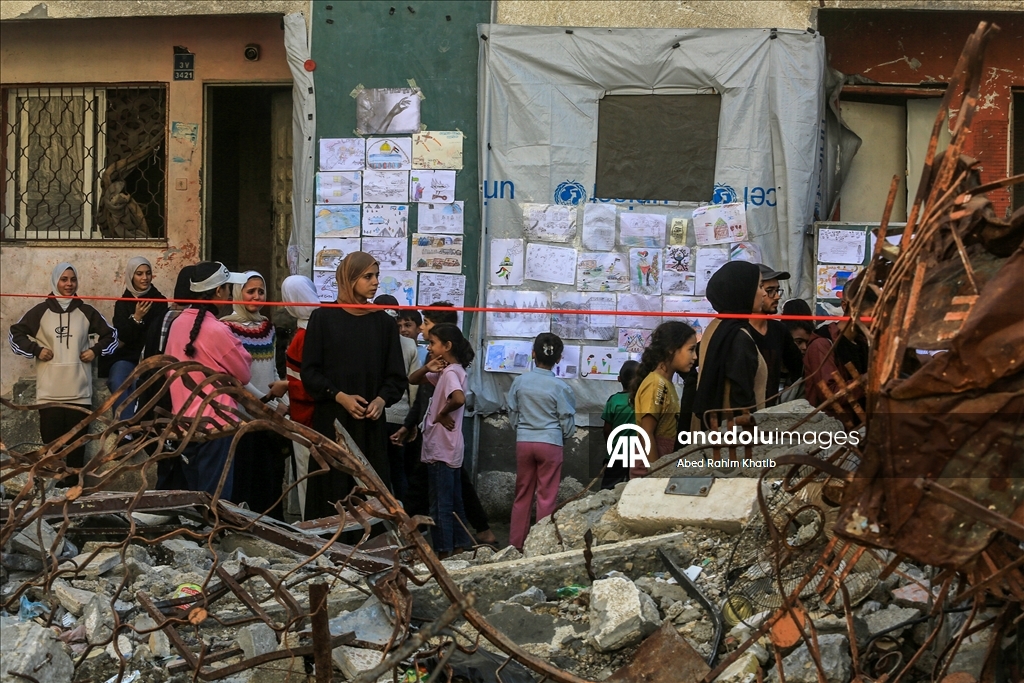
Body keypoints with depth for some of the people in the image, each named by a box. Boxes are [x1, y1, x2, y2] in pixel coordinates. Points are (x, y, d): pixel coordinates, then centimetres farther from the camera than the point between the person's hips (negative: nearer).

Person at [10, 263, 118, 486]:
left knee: (77, 444, 1)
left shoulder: (86, 312, 8)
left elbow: (111, 335, 19)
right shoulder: (41, 311, 4)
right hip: (49, 392, -1)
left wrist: (96, 351, 4)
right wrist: (35, 350, -3)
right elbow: (15, 335, 10)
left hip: (79, 392, 1)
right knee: (51, 444, -2)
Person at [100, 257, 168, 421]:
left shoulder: (159, 302, 5)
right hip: (125, 357, 1)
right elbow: (122, 337, -1)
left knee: (139, 384, -33)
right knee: (117, 382, -30)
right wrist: (136, 318, -15)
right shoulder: (123, 303, 9)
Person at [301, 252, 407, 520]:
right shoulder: (323, 318, 2)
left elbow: (397, 376, 9)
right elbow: (310, 371, 0)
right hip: (331, 420, -2)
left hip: (371, 422, 2)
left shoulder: (385, 323, 9)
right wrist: (339, 396, -13)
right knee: (332, 490, -3)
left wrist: (382, 399, -10)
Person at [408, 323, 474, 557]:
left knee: (440, 505, -3)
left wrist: (441, 414, -20)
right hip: (446, 448, 10)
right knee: (453, 502, 15)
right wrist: (427, 369, -2)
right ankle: (460, 546, 21)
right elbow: (413, 380, 18)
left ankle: (443, 553, 1)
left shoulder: (451, 373, -17)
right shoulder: (446, 371, 12)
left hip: (442, 450, -10)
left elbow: (459, 399, -37)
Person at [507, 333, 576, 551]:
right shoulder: (560, 387, -10)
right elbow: (568, 424, -3)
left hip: (524, 441, 3)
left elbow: (512, 416, 5)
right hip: (550, 443, -3)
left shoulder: (520, 381, -3)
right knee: (546, 497, 4)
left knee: (522, 495, 12)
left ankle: (516, 543, 15)